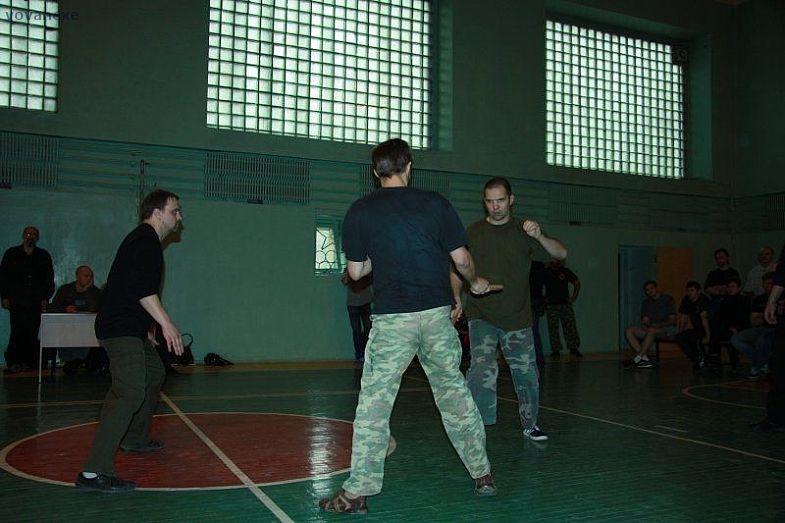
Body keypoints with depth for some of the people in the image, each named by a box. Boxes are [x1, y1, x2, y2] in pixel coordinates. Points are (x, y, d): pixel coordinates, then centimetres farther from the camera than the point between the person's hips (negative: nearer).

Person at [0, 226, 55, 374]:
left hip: (36, 302, 1)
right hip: (16, 302, -1)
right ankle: (13, 362, -5)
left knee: (32, 333, -3)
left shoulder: (43, 256, 13)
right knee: (17, 331, -10)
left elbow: (49, 279, 14)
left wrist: (45, 298, 5)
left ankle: (27, 362, 2)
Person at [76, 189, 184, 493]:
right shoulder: (146, 241, -13)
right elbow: (143, 289, -25)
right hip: (121, 331, -11)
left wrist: (146, 327, 33)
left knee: (154, 374, 24)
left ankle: (135, 439, 37)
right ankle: (94, 472, -23)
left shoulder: (143, 240, 21)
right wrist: (166, 323, -27)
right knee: (131, 393, -20)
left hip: (131, 329, 11)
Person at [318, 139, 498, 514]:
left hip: (392, 318, -2)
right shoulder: (435, 203, 3)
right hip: (438, 314, 2)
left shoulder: (359, 211, 2)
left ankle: (358, 491, 5)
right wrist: (475, 283, 24)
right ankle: (482, 474, 24)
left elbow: (355, 272, 7)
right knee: (455, 394, 14)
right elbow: (462, 259, 4)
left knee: (374, 403, 3)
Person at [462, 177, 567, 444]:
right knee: (483, 368, -21)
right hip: (481, 315, -1)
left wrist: (539, 237, -22)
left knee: (526, 373, 9)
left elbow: (561, 253, -3)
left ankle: (530, 424, 30)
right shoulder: (473, 232, 4)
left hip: (517, 318, 2)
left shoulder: (523, 231, 4)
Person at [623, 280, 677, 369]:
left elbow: (672, 320, -5)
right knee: (628, 331, -17)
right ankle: (645, 358, -30)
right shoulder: (646, 302, 16)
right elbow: (645, 320, 7)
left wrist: (659, 325, -21)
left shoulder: (667, 299, 2)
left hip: (668, 328, -6)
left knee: (652, 331, -39)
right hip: (651, 328, 6)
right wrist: (645, 325, -17)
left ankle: (637, 359, -35)